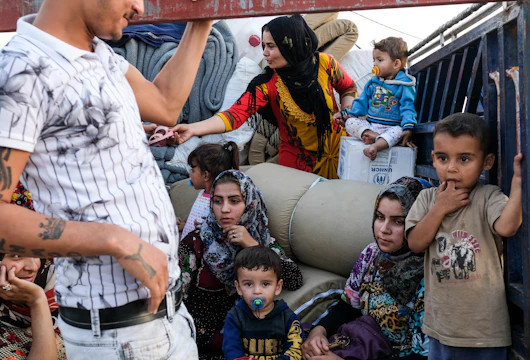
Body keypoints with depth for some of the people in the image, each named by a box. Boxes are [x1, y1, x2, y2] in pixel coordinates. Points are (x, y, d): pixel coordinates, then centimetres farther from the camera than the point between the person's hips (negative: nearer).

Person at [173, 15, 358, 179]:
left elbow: (348, 89, 5)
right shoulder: (266, 84, -16)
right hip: (299, 163, -1)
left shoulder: (324, 63, -13)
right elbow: (236, 114, -27)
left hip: (340, 152, 1)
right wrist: (193, 129, -40)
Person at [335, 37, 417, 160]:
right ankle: (371, 135, -42)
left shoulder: (404, 85, 0)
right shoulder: (373, 83, 16)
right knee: (350, 122, -17)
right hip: (369, 125, 5)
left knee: (398, 131, -38)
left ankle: (375, 146, -63)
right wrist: (346, 113, 10)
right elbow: (362, 102, 22)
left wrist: (408, 128, -21)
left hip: (392, 127, -5)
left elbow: (407, 107, -7)